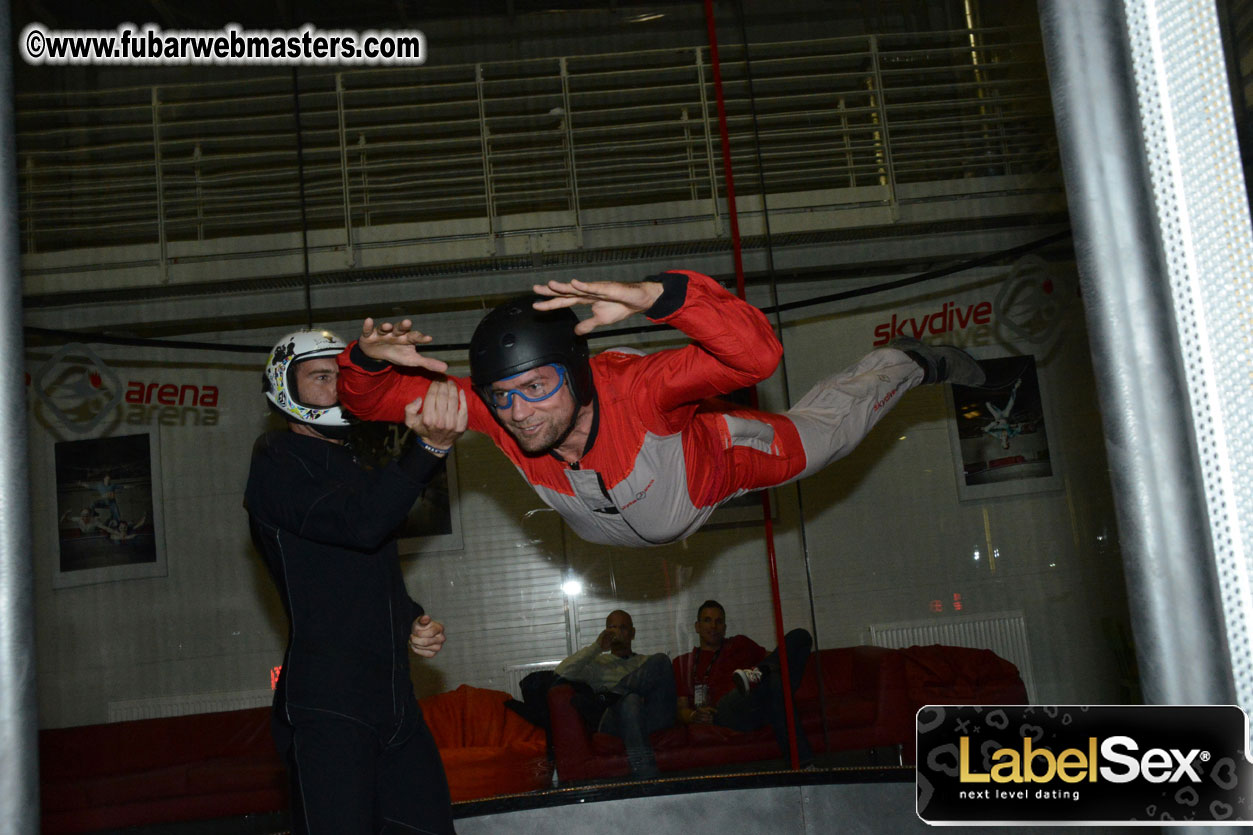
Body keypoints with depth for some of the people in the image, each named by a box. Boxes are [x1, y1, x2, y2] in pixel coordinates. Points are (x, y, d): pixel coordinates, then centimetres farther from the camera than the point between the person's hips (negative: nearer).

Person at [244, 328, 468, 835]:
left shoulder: (358, 469, 25)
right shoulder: (277, 462, -2)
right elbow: (360, 523, -22)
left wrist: (413, 623, 14)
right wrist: (430, 448, -33)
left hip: (395, 700, 8)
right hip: (327, 710, -8)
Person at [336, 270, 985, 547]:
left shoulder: (634, 388, -51)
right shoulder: (491, 411, -40)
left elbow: (758, 355, -63)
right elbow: (370, 400, -30)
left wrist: (654, 296, -76)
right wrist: (370, 358, -54)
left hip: (712, 459, -3)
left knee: (822, 430, 20)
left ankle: (910, 363, 48)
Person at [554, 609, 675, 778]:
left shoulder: (647, 663, 35)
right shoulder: (596, 664, 29)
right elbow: (561, 673, 9)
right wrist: (595, 648, 6)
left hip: (654, 719, 1)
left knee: (661, 659, -17)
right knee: (630, 699, -41)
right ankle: (642, 767, -51)